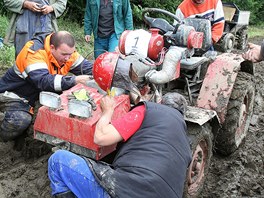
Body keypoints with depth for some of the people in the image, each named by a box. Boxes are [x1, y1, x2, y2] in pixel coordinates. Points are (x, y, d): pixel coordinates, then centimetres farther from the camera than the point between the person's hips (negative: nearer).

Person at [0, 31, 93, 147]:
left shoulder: (66, 51, -9)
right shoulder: (35, 52, -30)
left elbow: (87, 67, -5)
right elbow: (44, 81, -43)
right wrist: (74, 80, -48)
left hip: (37, 95, 8)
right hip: (13, 94, -8)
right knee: (20, 121, -33)